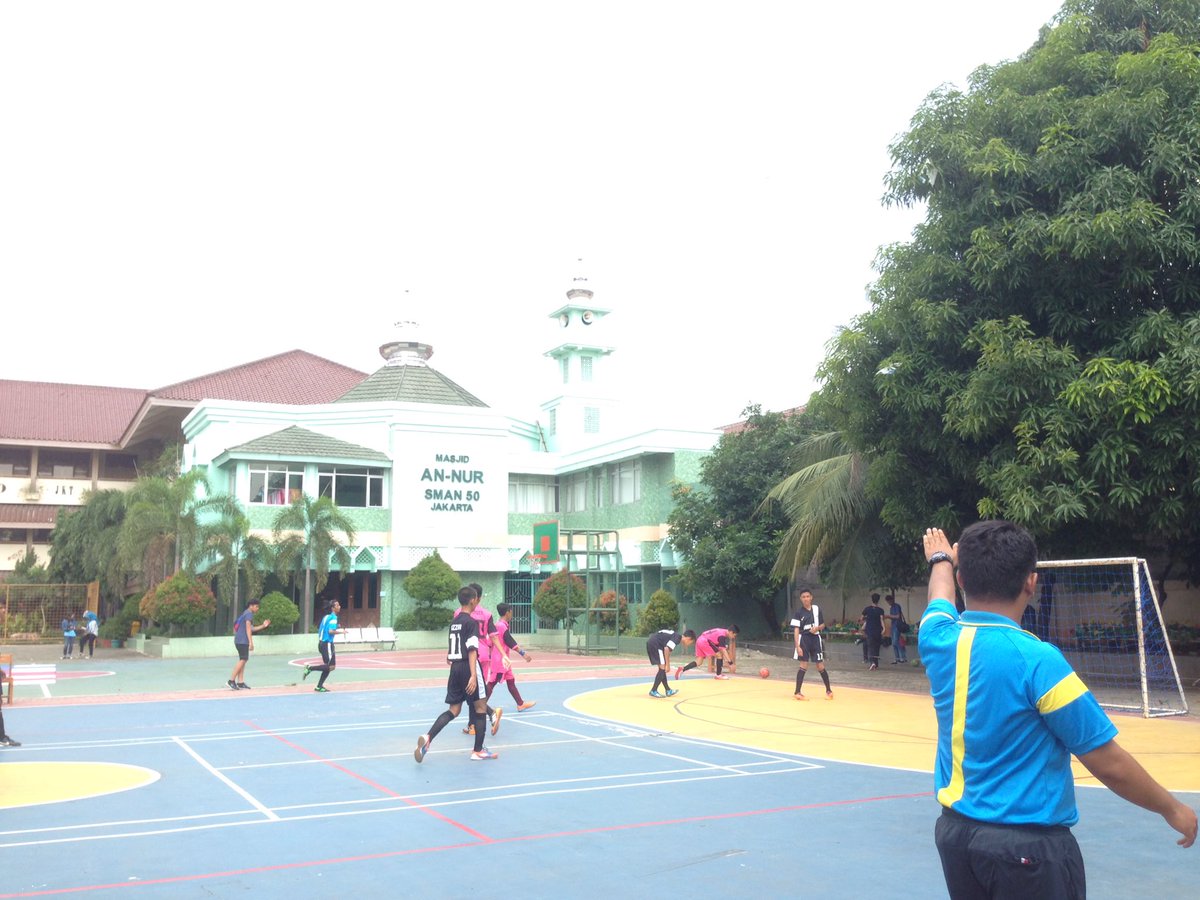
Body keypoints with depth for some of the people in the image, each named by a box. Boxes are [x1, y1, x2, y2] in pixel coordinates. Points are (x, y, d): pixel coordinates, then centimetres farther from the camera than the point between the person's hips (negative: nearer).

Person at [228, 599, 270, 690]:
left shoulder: (246, 614, 22)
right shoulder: (249, 614, -8)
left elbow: (251, 629, 28)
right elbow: (248, 628, -16)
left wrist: (263, 626, 22)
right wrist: (251, 642, -20)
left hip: (240, 641, 10)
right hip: (243, 641, -10)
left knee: (242, 660, 7)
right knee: (243, 660, -11)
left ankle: (240, 682, 4)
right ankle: (231, 681, -14)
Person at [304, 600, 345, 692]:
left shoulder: (326, 617, 15)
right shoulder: (333, 617, -12)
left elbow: (320, 631, 19)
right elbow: (331, 631, -23)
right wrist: (341, 632, -12)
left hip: (321, 643, 10)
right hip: (327, 644, -10)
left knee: (328, 666, 13)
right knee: (331, 666, -9)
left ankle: (319, 686, 12)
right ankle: (310, 668, -11)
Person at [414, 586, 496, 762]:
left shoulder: (454, 621, 13)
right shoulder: (471, 622, -11)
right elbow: (472, 650, -19)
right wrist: (473, 676, -24)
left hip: (455, 667, 7)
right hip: (468, 668, -7)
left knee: (453, 710, 8)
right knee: (480, 707, 6)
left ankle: (427, 737, -13)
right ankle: (478, 751, 10)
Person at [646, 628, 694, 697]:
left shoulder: (675, 635, 17)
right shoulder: (677, 638, -11)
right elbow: (666, 649, -22)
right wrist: (668, 665, -15)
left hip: (650, 643, 10)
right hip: (655, 644, -10)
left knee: (662, 668, 15)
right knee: (663, 668, -6)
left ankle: (668, 691, 20)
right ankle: (653, 691, -4)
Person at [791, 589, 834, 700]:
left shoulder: (817, 609, 4)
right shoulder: (798, 612, -4)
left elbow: (823, 625, 12)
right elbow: (796, 630, -7)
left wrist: (817, 628, -11)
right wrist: (797, 646, -15)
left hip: (816, 638, 2)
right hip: (804, 639, -2)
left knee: (820, 666, 5)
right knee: (803, 665, -6)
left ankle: (829, 690, 19)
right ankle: (798, 692, -1)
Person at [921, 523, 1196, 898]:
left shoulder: (939, 640, -6)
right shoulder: (1036, 659, -21)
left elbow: (941, 598, 21)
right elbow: (1109, 764, -14)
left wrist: (941, 559, 41)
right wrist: (1173, 809, 3)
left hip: (955, 832, 6)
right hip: (1028, 847, -6)